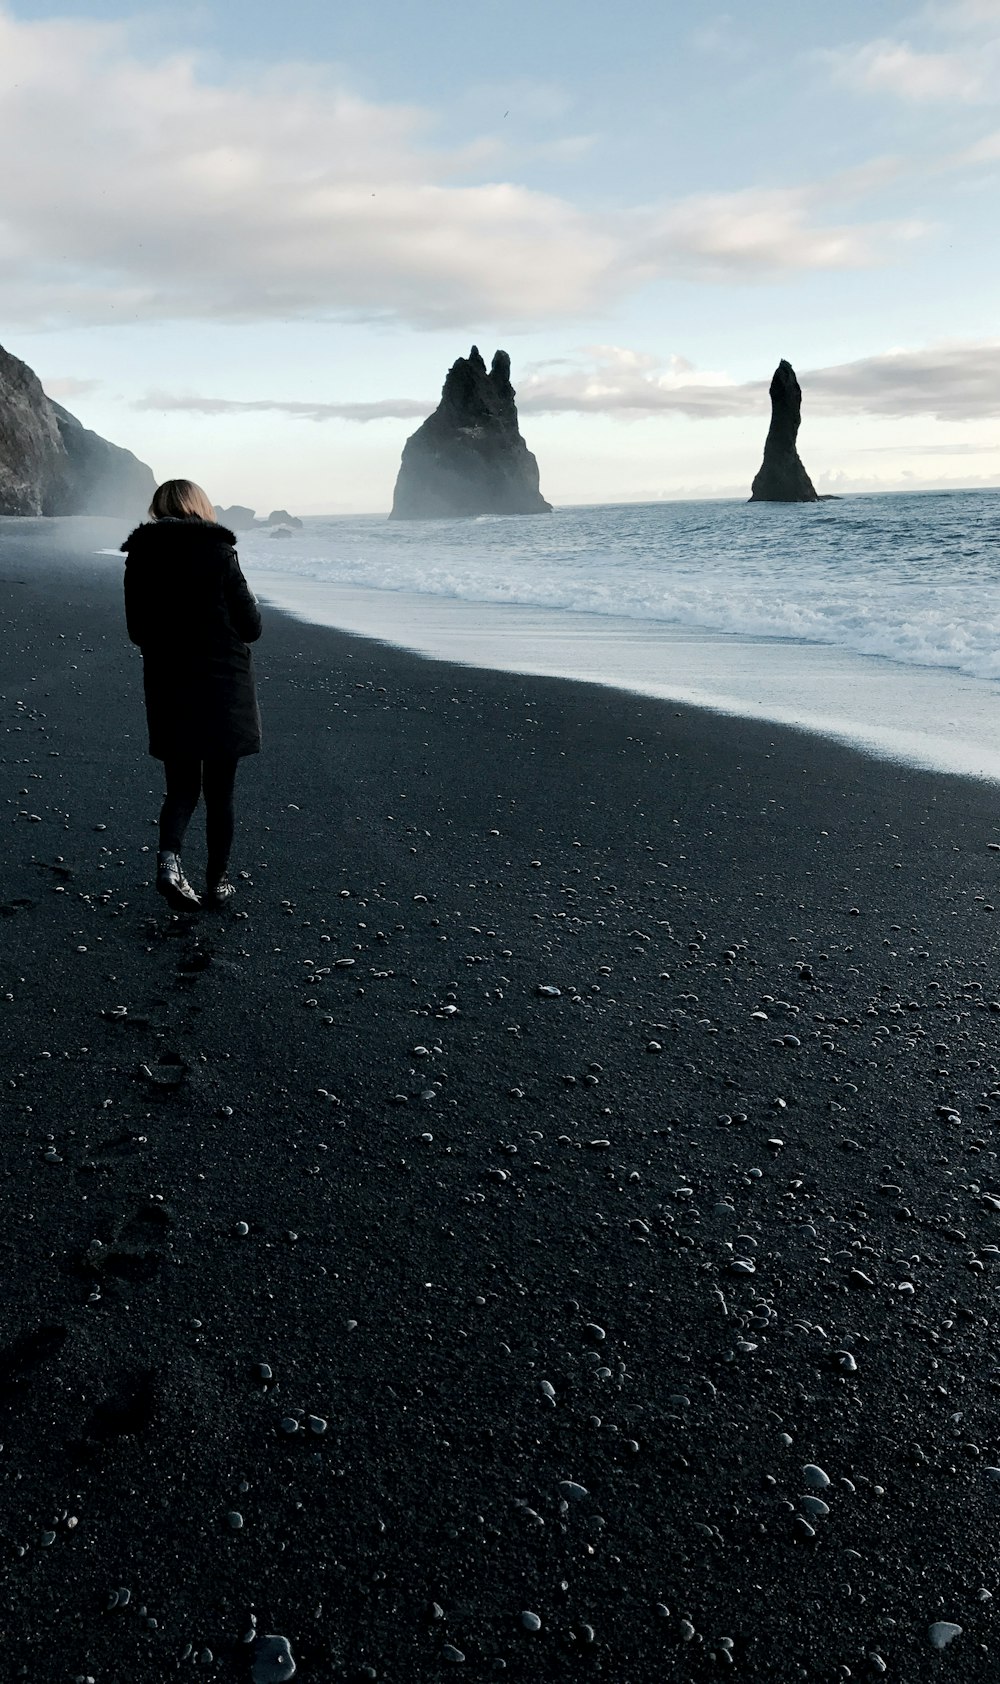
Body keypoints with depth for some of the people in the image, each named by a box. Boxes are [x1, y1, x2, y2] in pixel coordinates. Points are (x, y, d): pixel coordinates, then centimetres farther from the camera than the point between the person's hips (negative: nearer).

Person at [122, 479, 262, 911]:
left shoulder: (139, 559, 1)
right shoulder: (218, 553, -10)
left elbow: (137, 632, 8)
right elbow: (250, 627, -6)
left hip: (167, 690, 3)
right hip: (223, 690, -3)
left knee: (181, 787, 14)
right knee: (219, 791, 9)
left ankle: (168, 857, -11)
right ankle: (216, 882, 17)